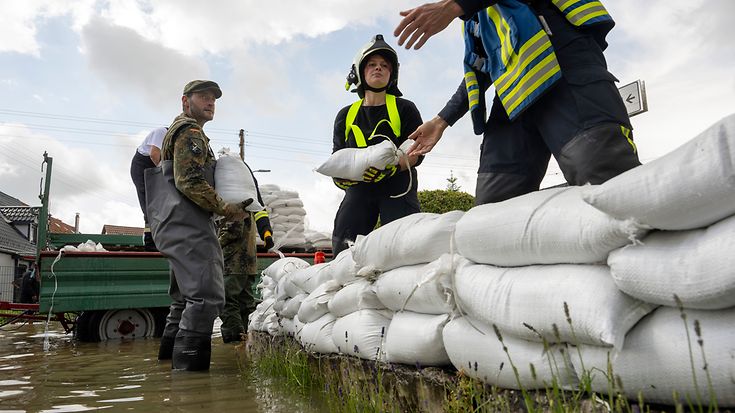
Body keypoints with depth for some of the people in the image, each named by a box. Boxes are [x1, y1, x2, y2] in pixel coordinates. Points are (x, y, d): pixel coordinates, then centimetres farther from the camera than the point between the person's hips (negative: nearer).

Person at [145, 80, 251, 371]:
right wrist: (226, 210, -13)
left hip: (176, 227, 11)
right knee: (206, 296, -17)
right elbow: (190, 182, -18)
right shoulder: (190, 131, -5)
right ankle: (188, 365, -17)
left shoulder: (177, 130, 29)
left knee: (186, 297, 19)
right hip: (189, 227, -11)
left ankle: (169, 357, 27)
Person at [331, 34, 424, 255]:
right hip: (359, 188, 3)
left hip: (397, 187, -3)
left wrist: (389, 166, -24)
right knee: (343, 246, -7)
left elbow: (416, 153, -4)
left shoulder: (405, 109, 5)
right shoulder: (346, 115, 15)